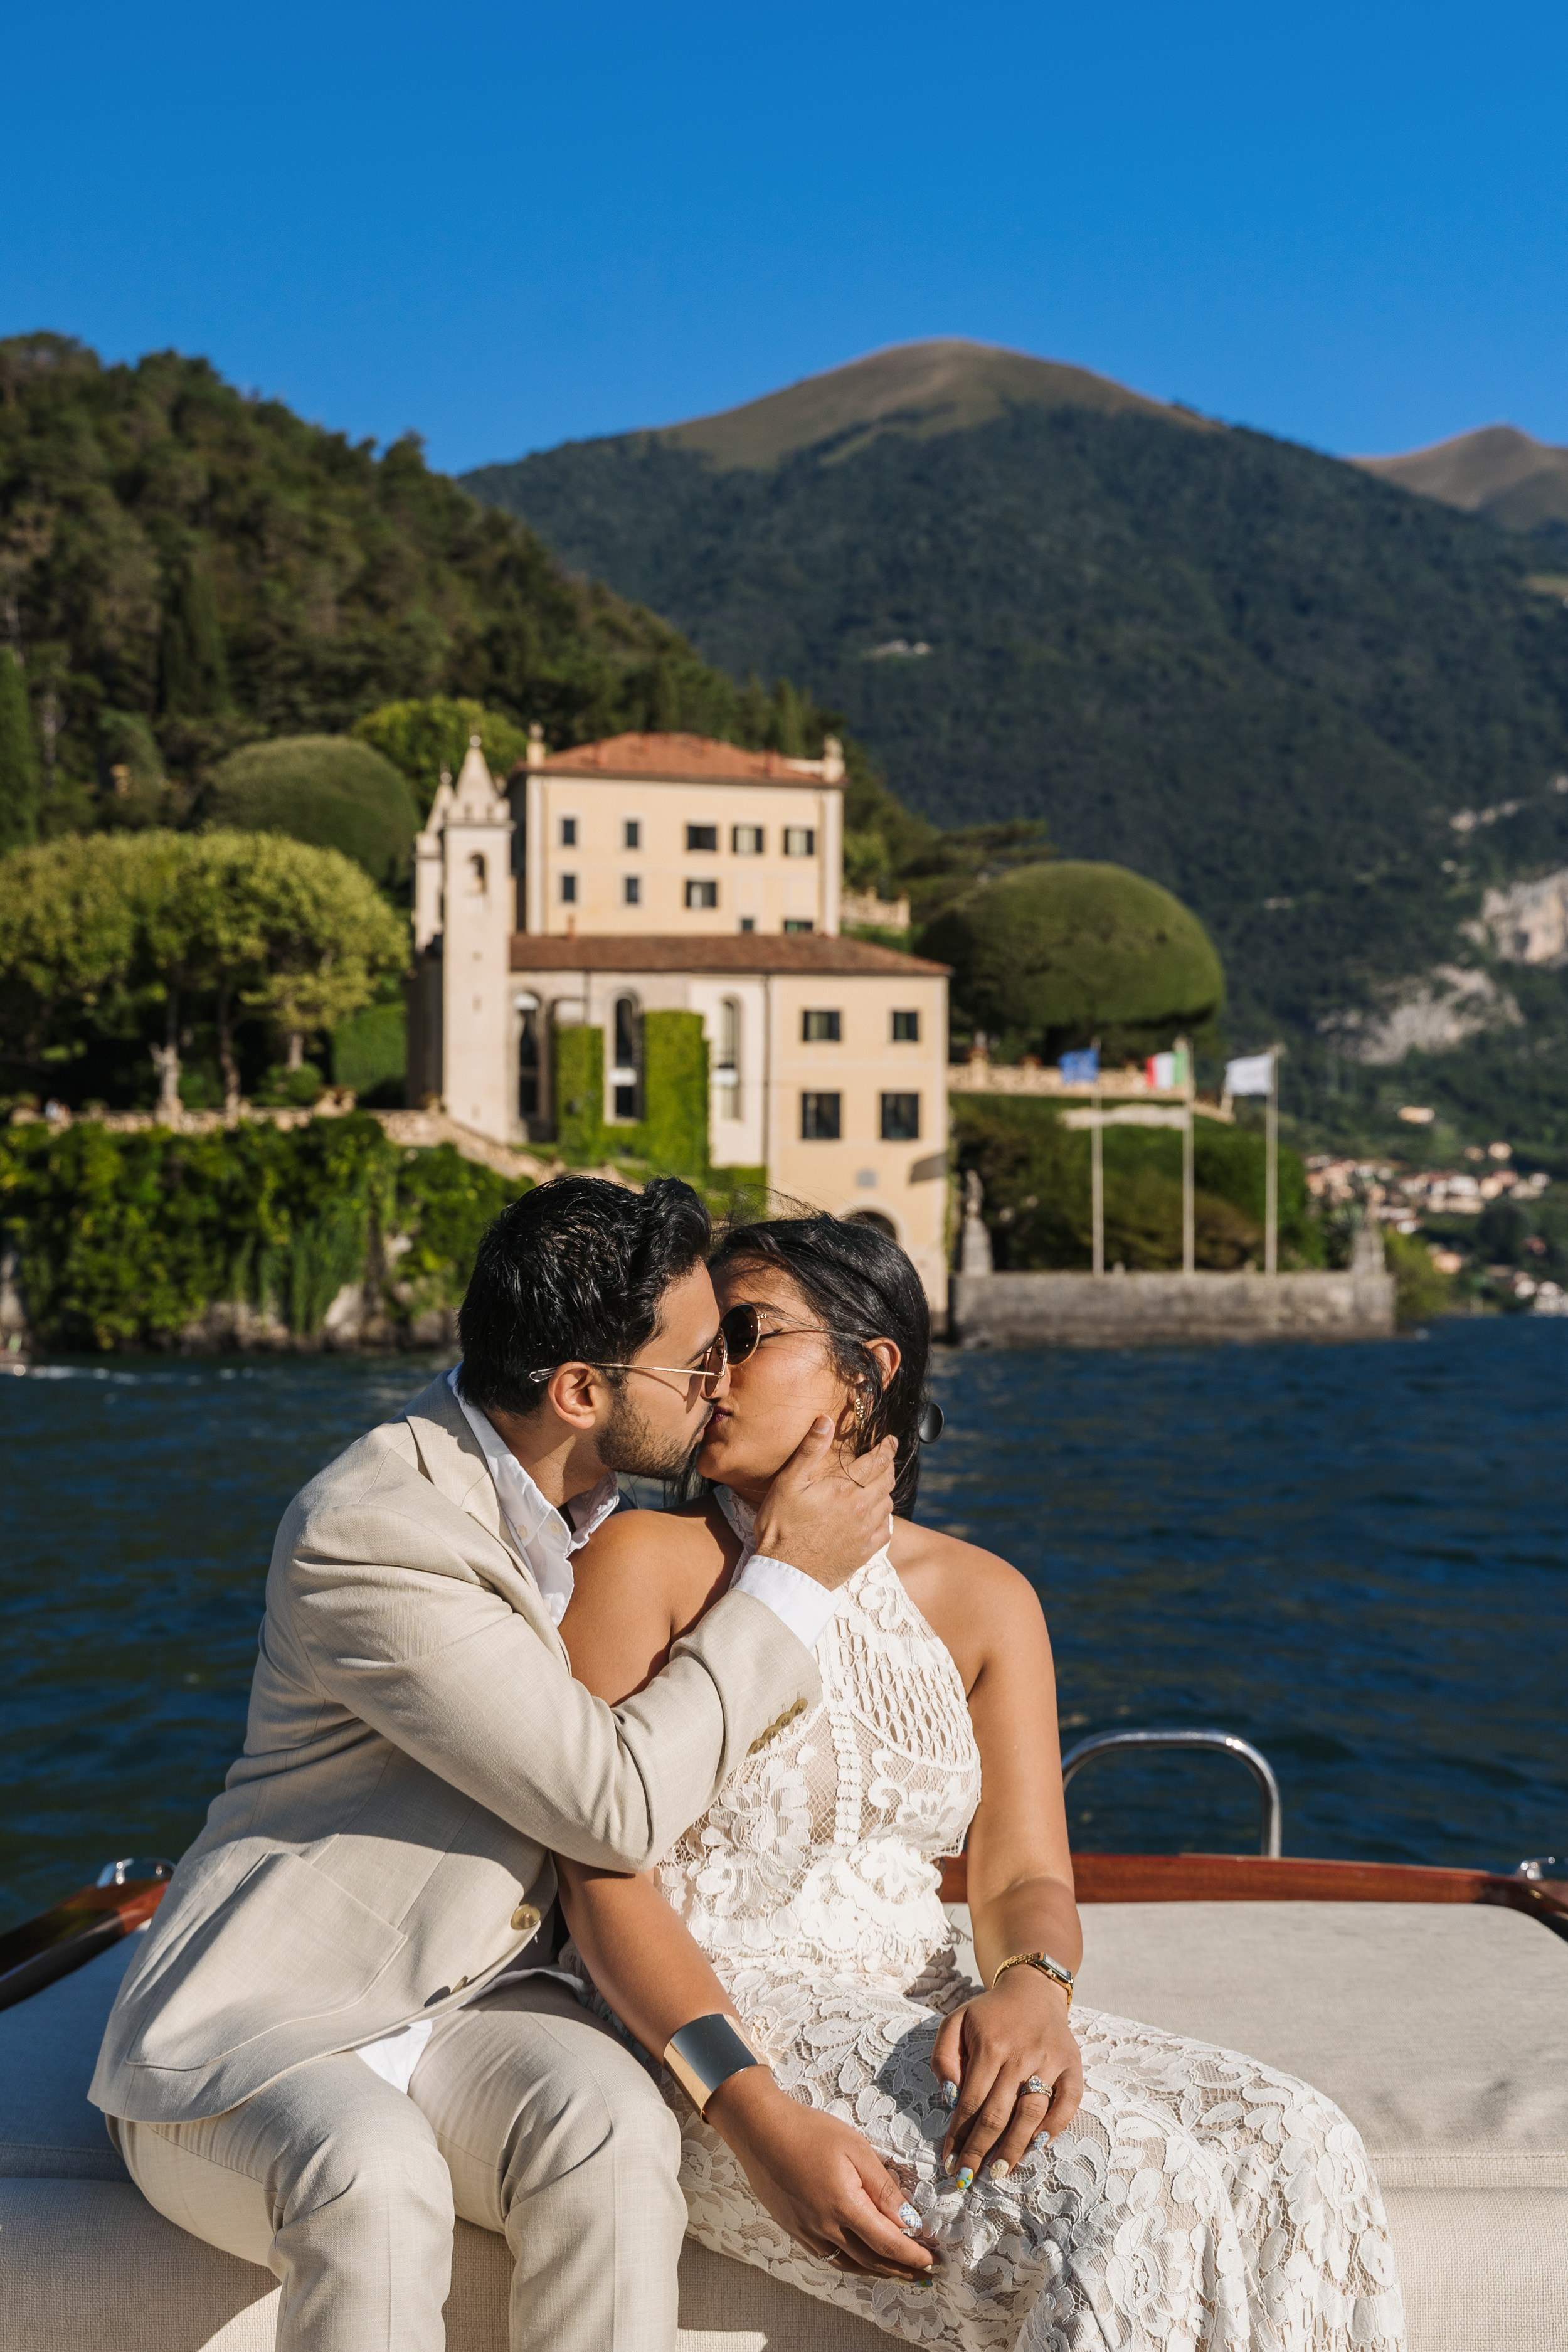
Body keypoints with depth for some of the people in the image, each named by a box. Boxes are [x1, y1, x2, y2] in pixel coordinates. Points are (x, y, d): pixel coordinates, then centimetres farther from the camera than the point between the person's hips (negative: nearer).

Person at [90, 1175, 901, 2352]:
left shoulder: (576, 1490, 3)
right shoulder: (367, 1535, -24)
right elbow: (619, 1806, -22)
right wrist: (790, 1582, -15)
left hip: (469, 2006, 6)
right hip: (255, 2033, -6)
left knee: (612, 2125, -27)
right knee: (374, 2187, -38)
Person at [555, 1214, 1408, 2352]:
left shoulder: (984, 1599, 10)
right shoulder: (646, 1562, -2)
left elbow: (1024, 1875, 6)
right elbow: (602, 1873, -10)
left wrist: (1031, 1986, -20)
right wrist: (757, 2116, -24)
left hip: (917, 2015, 5)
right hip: (705, 2031, -5)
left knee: (1293, 2150, -18)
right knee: (1110, 2191, -28)